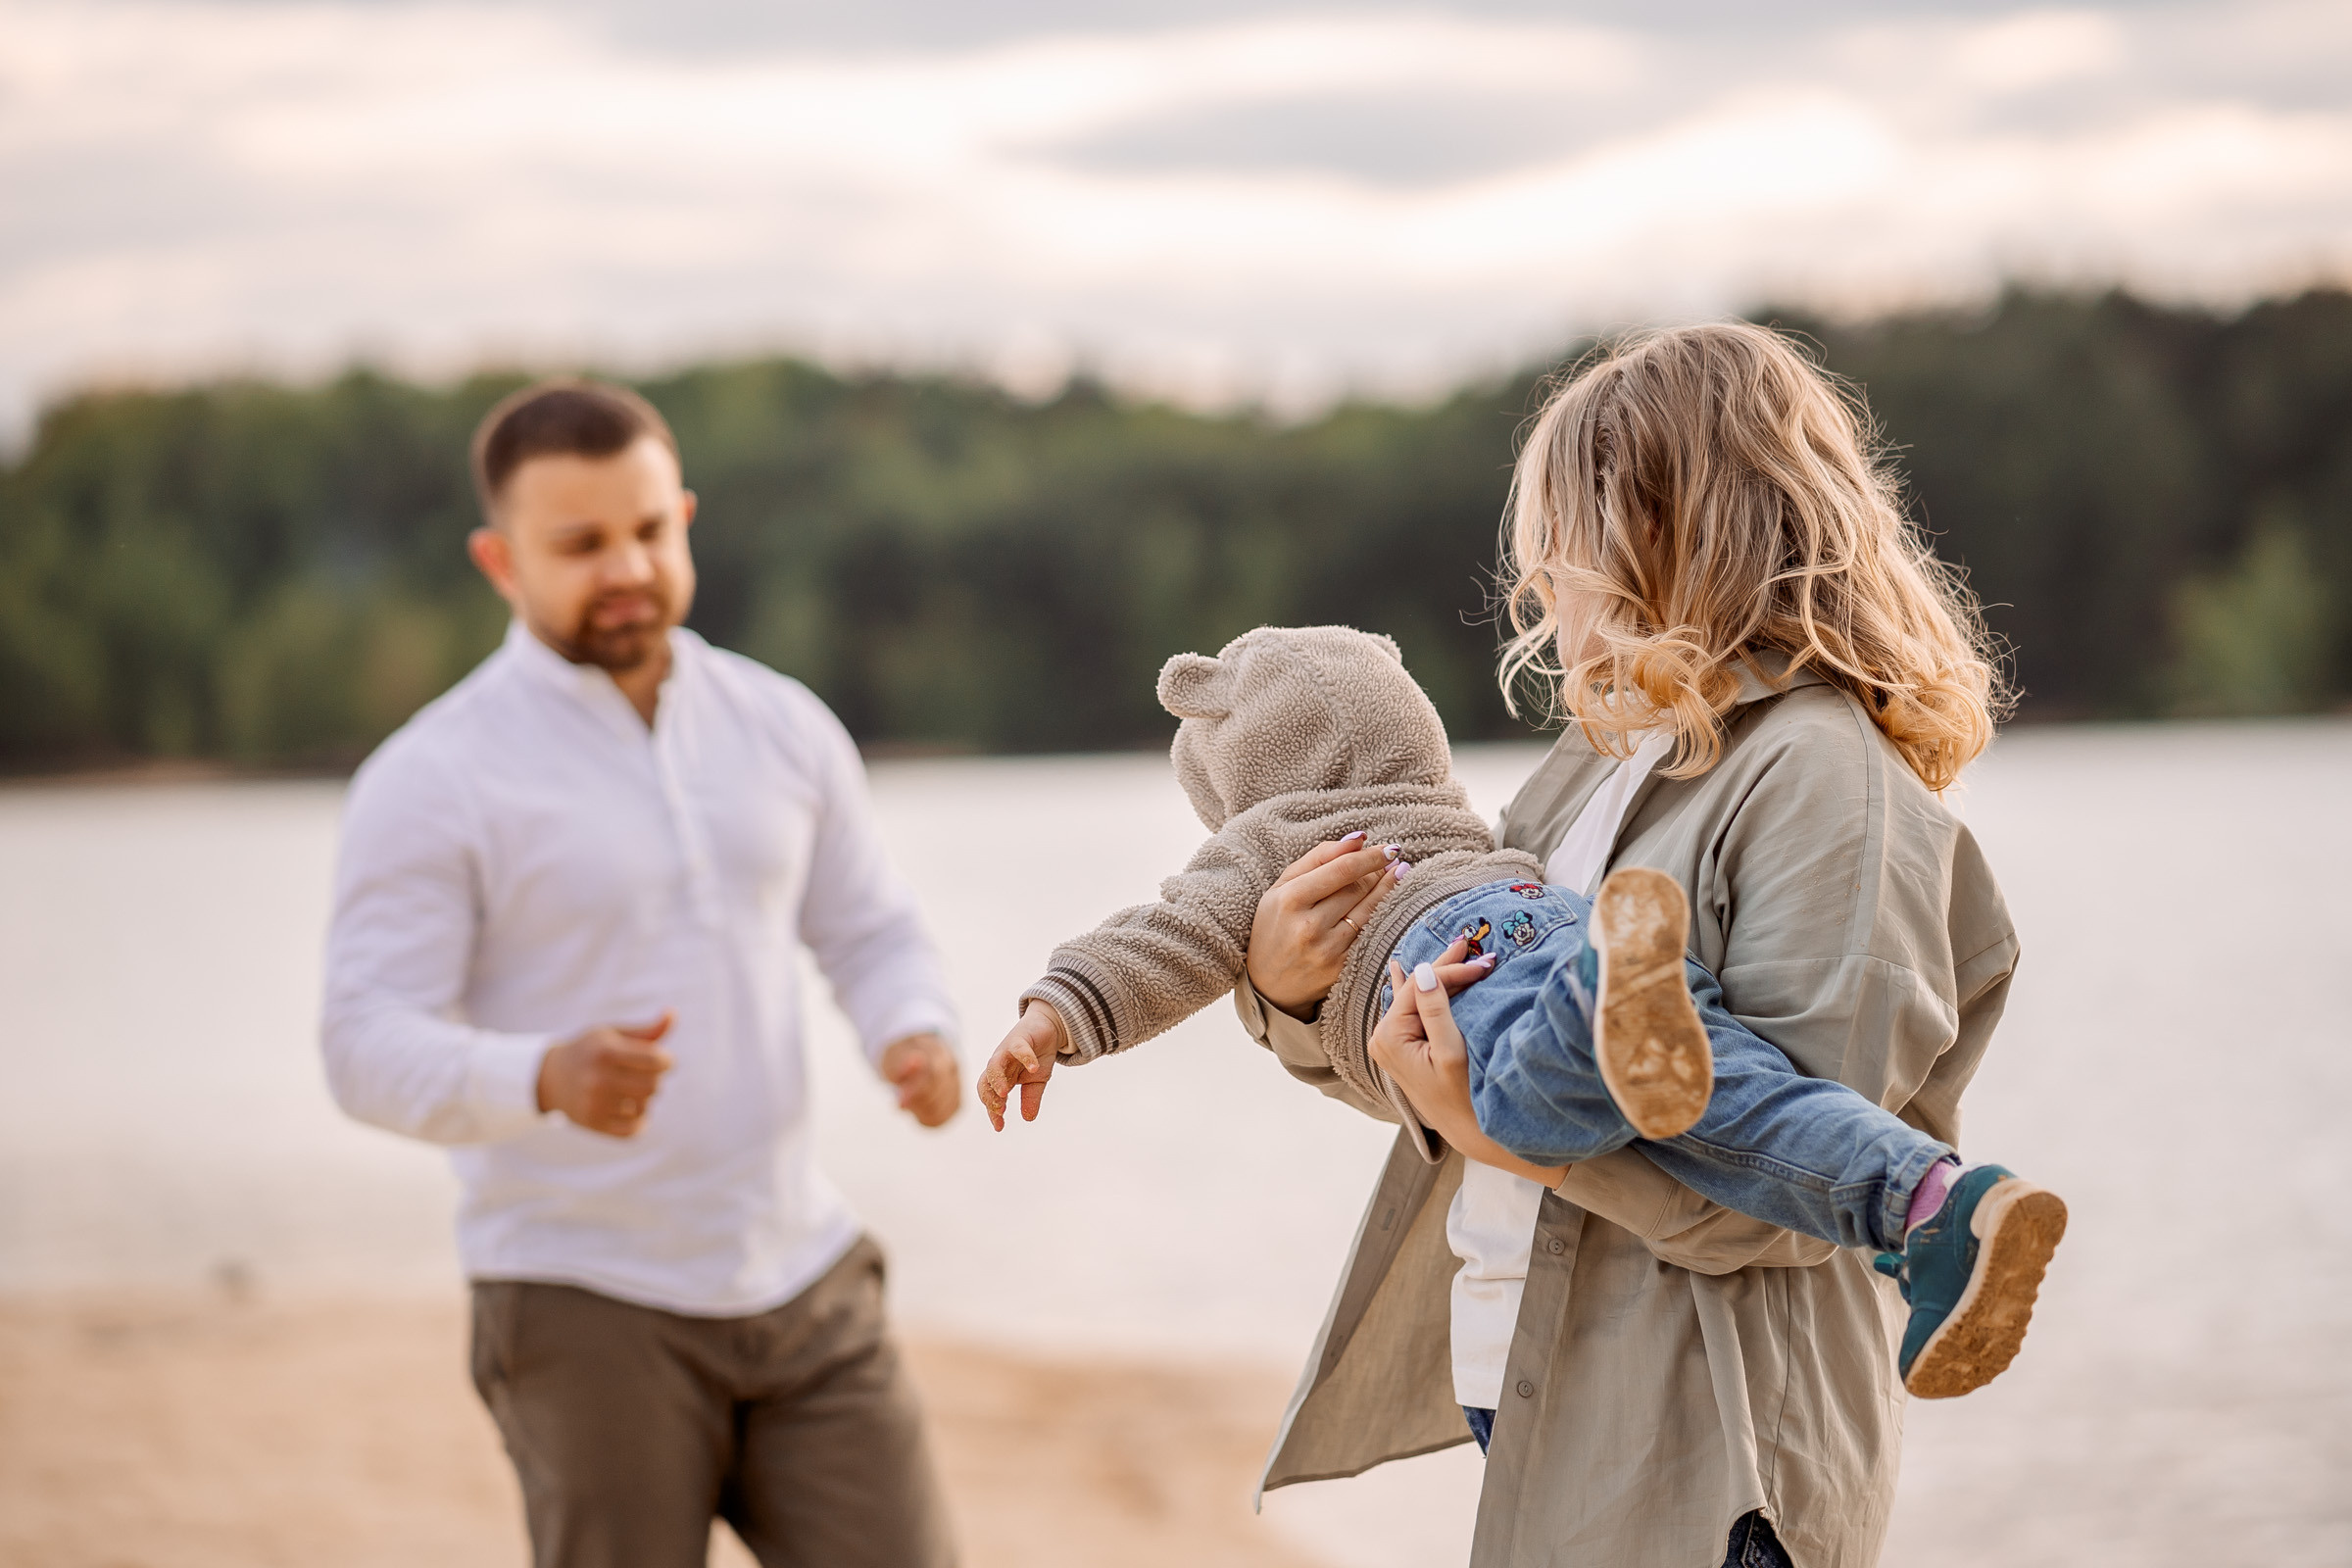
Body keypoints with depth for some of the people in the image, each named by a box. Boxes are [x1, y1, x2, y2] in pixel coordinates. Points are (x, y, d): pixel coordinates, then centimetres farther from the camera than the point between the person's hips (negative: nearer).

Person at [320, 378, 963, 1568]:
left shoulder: (781, 725, 5)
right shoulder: (432, 780, -11)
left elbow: (870, 940, 13)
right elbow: (373, 1052, -16)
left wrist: (918, 1041, -11)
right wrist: (549, 1077, -36)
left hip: (802, 1283, 5)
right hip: (589, 1311, -4)